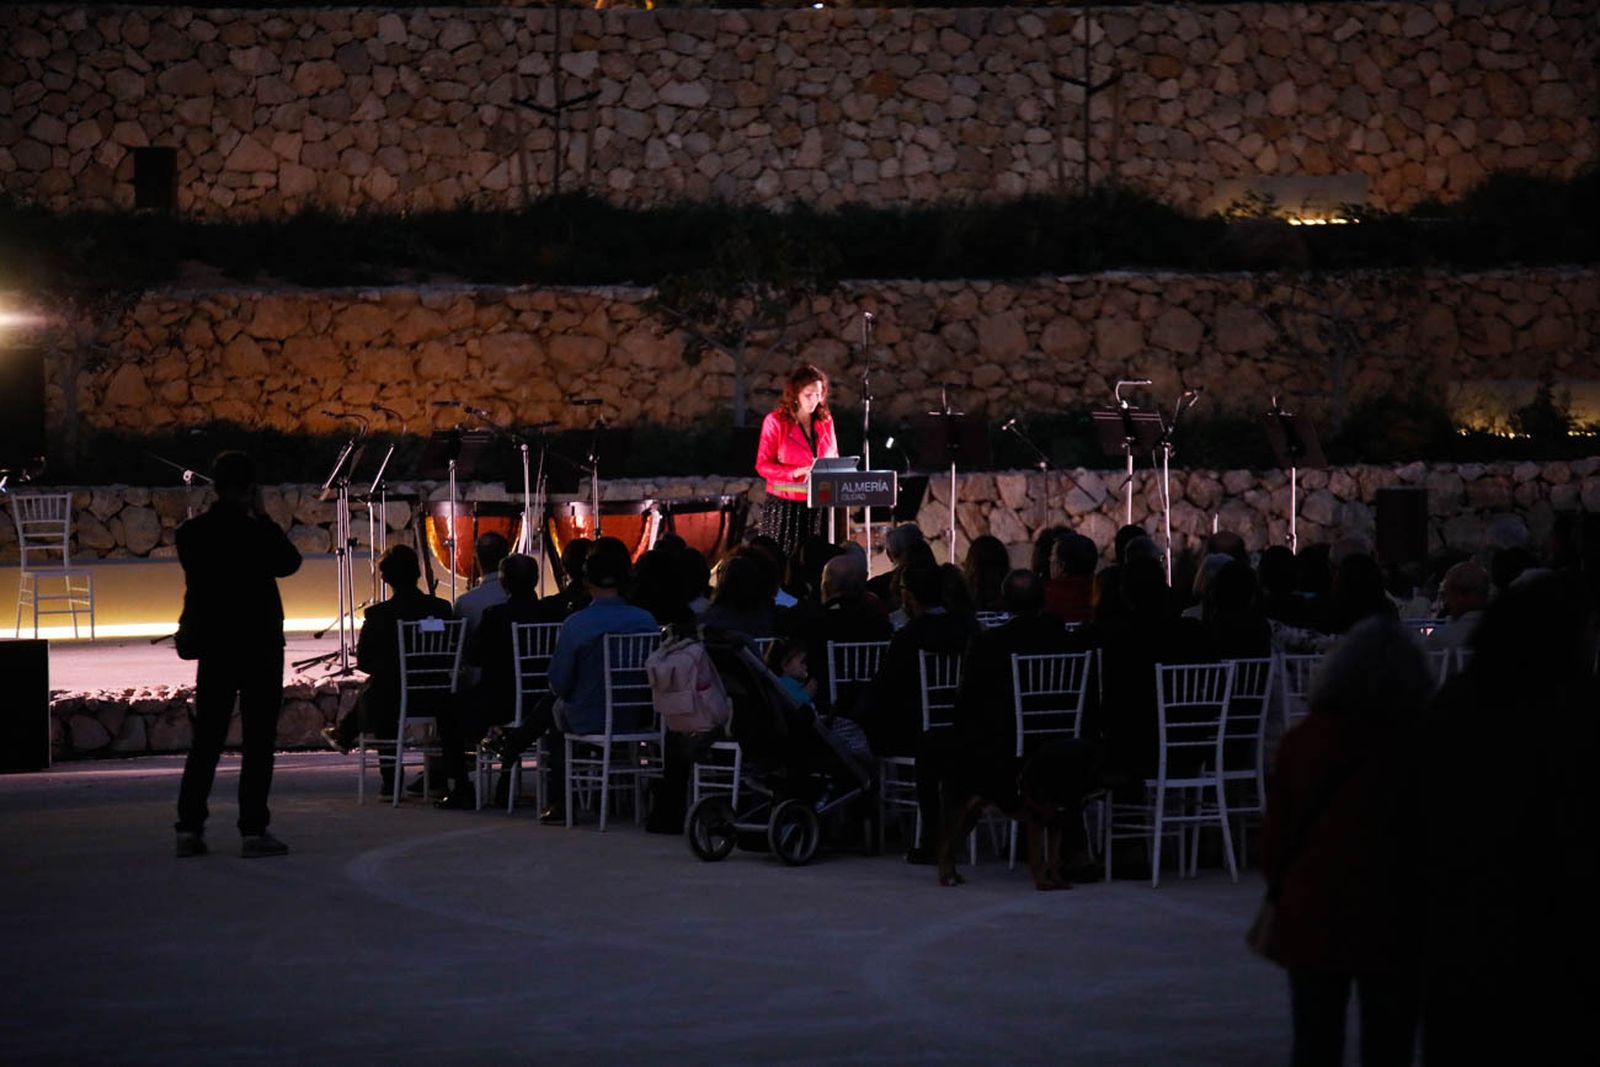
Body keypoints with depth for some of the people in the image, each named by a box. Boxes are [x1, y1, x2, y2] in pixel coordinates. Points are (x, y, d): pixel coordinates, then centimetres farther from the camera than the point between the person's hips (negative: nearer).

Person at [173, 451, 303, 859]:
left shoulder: (190, 534, 0)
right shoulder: (252, 532, -14)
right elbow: (289, 563, -2)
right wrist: (263, 517, 1)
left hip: (213, 646, 4)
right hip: (258, 645, -4)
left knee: (206, 738, 11)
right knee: (258, 740, 1)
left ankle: (189, 828, 7)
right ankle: (253, 830, -2)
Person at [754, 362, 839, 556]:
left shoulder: (825, 421, 11)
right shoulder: (776, 422, -4)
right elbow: (763, 465, -7)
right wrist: (797, 472, -20)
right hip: (785, 505, -4)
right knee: (783, 562, -5)